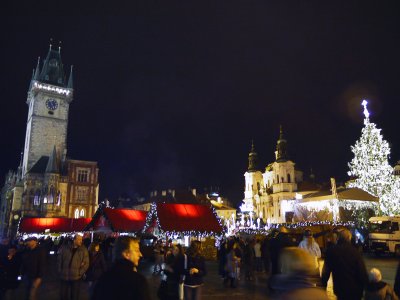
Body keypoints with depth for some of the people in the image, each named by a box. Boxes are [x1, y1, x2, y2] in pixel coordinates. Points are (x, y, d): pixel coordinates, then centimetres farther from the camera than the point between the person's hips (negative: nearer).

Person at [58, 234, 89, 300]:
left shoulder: (83, 250, -4)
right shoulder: (65, 248, 0)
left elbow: (86, 263, -3)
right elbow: (59, 259, 8)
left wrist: (80, 273, -8)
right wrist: (60, 271, 2)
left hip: (76, 277, -1)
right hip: (64, 276, 1)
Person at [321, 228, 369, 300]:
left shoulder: (331, 251, -8)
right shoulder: (354, 251, -13)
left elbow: (326, 271, -3)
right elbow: (362, 272, -11)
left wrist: (323, 285, 8)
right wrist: (366, 287, 4)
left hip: (340, 288, 1)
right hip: (355, 289, -1)